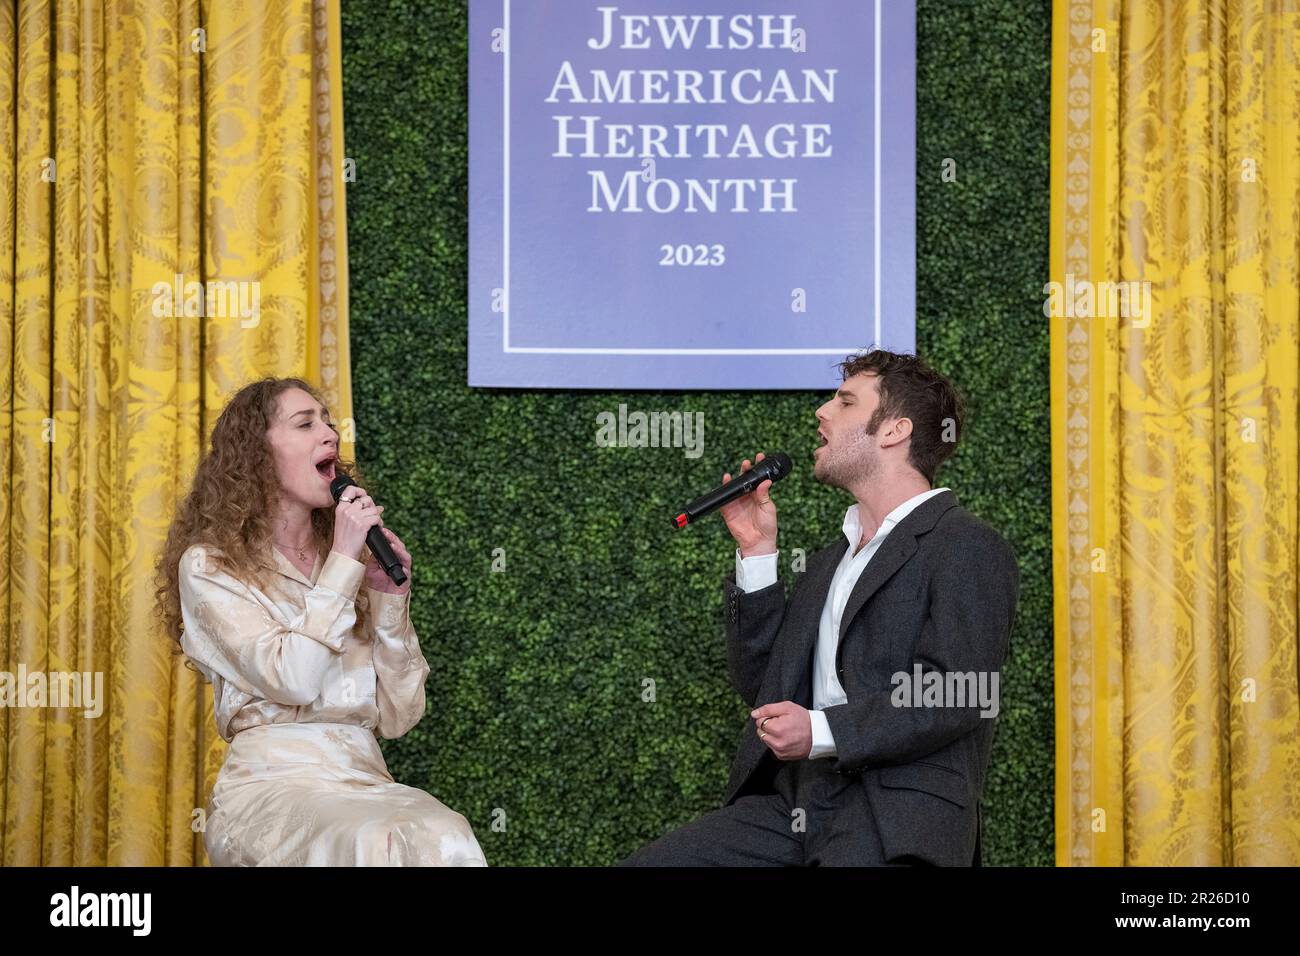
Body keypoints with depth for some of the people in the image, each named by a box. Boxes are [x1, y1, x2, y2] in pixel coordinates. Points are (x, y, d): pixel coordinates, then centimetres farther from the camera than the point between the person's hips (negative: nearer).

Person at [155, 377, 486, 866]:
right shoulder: (208, 565, 2)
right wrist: (343, 562, -8)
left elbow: (398, 716, 12)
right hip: (273, 783, -4)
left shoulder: (347, 562, 18)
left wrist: (389, 597, 1)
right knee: (374, 848, -38)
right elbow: (293, 680, -14)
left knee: (447, 840, -32)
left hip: (365, 780, 4)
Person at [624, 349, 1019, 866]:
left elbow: (953, 697, -13)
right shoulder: (832, 560, 24)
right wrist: (756, 553, 13)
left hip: (893, 821, -7)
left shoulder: (970, 549, -2)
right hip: (792, 805, 7)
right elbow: (761, 687, 19)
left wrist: (822, 732, -21)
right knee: (643, 864, -8)